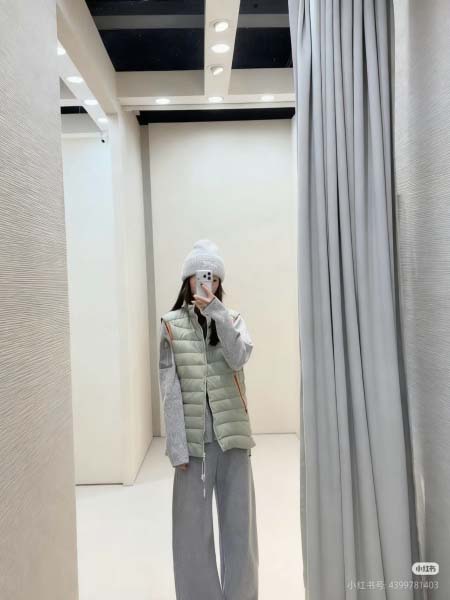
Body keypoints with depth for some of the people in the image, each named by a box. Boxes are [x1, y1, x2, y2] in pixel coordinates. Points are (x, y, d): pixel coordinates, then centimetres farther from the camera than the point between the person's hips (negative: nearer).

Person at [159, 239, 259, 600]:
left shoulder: (233, 319, 4)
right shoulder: (171, 324, -3)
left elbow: (239, 357, -16)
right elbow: (170, 389, -6)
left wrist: (215, 310, -22)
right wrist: (177, 447, -10)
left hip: (232, 433, 2)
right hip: (193, 437, -2)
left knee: (239, 524, 12)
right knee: (193, 527, 8)